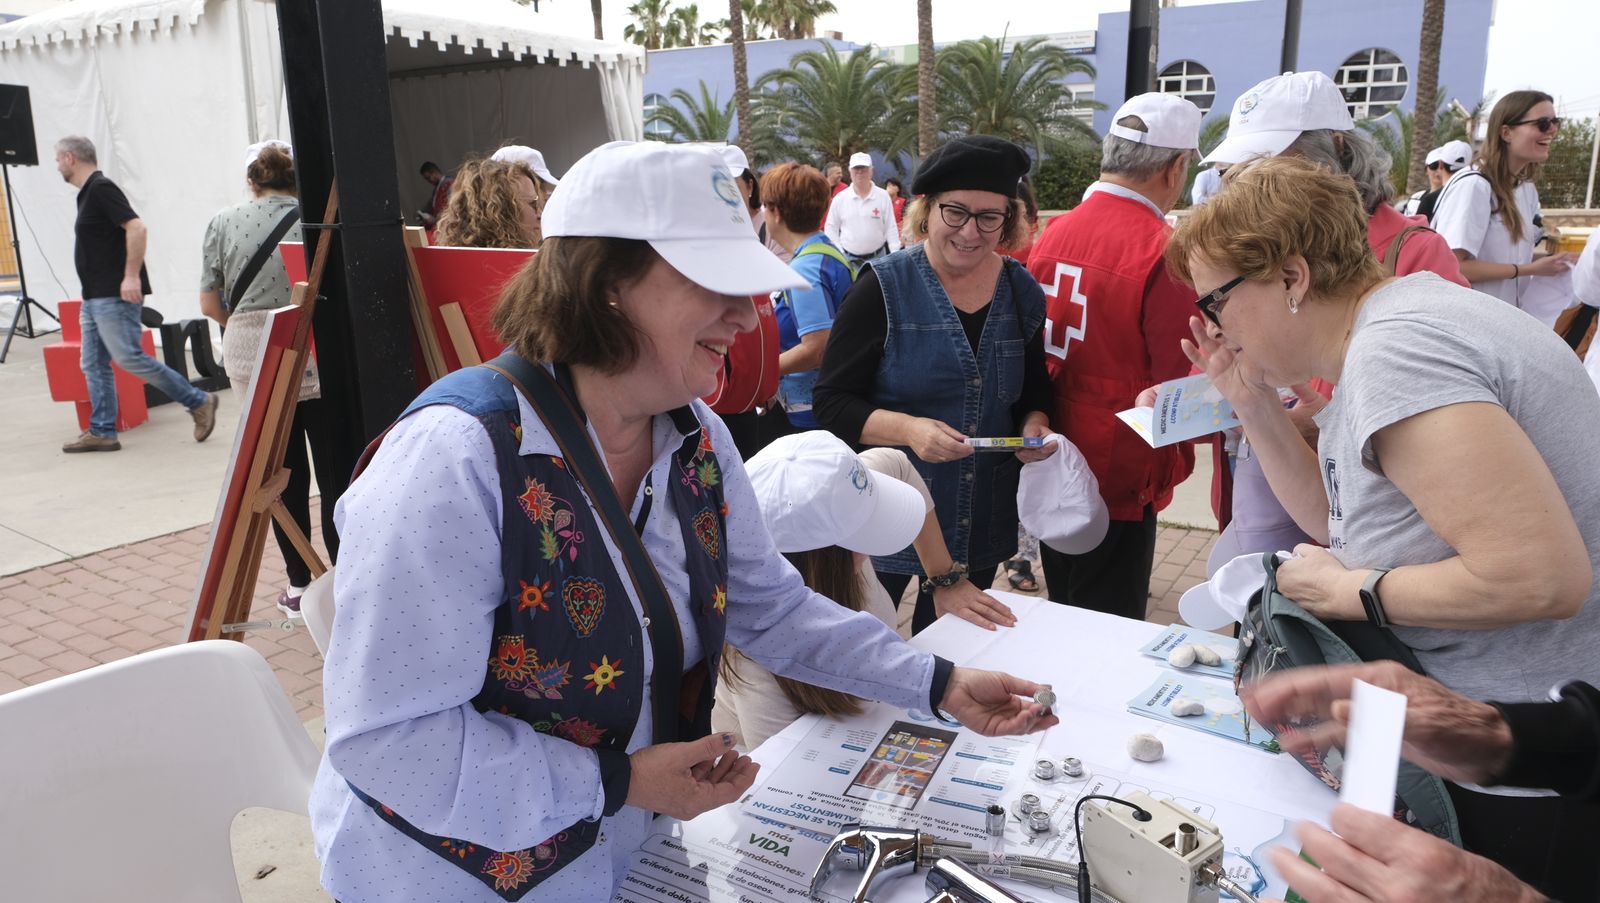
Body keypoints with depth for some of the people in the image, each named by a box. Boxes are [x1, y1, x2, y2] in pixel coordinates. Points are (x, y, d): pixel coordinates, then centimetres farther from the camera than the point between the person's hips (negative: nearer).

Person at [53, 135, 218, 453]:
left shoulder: (101, 189, -12)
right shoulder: (88, 193, 18)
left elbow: (137, 228, -23)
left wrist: (131, 276, -26)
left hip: (115, 296, -10)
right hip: (95, 296, 10)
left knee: (129, 358, -12)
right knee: (94, 365, 8)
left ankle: (198, 402, -5)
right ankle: (101, 432, 11)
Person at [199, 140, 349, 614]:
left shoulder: (222, 223, 3)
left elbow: (210, 303, 3)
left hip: (253, 363, 3)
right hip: (319, 361, -3)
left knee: (285, 474, 10)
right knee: (335, 472, 4)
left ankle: (298, 584, 18)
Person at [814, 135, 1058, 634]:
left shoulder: (1023, 293, 3)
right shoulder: (884, 287, -10)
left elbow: (1034, 392, 16)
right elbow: (831, 402, -12)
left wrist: (1035, 424, -7)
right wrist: (909, 428, -28)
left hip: (981, 532, 4)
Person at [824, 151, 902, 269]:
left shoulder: (883, 196, -2)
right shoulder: (840, 198, -1)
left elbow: (891, 228, 0)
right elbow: (830, 228, 5)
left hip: (877, 257, 0)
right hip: (848, 258, 0)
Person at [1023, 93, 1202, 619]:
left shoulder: (1054, 231, 1)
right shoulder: (1165, 251, -19)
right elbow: (1174, 381, -16)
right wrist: (1174, 464, 1)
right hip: (1121, 476, -7)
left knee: (1062, 621, 22)